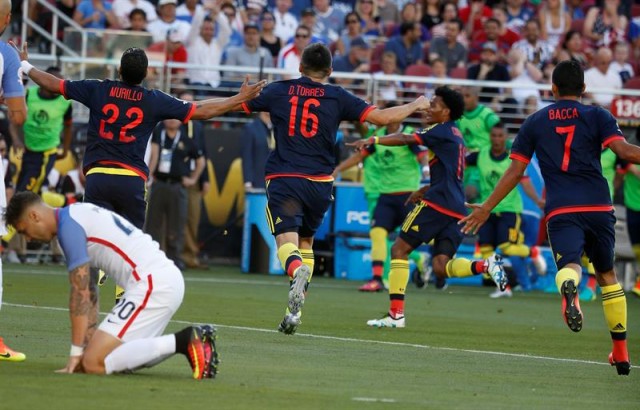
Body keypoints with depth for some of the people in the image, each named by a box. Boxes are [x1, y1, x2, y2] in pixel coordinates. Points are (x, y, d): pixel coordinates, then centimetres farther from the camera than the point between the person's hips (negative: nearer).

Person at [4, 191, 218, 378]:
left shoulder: (68, 225, -8)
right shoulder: (78, 215, 23)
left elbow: (80, 291, -9)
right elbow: (89, 290, 25)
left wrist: (76, 352, -5)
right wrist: (90, 341, 21)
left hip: (152, 284, -10)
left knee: (94, 363, -13)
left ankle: (183, 342, -18)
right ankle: (193, 340, 6)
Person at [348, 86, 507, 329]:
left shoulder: (442, 131, -3)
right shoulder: (455, 136, 23)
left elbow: (406, 139, -16)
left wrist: (373, 140, -23)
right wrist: (425, 190, 29)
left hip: (437, 202, -9)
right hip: (456, 209, 9)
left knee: (400, 249, -2)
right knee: (441, 267, 3)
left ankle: (396, 313, -7)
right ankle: (486, 265, -17)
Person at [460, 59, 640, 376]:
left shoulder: (535, 122, 13)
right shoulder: (597, 116, 8)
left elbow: (516, 171, 11)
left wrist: (487, 207, 18)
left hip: (560, 210, -1)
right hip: (598, 206, 1)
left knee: (569, 264, -19)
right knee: (607, 273, 17)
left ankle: (569, 289, -60)